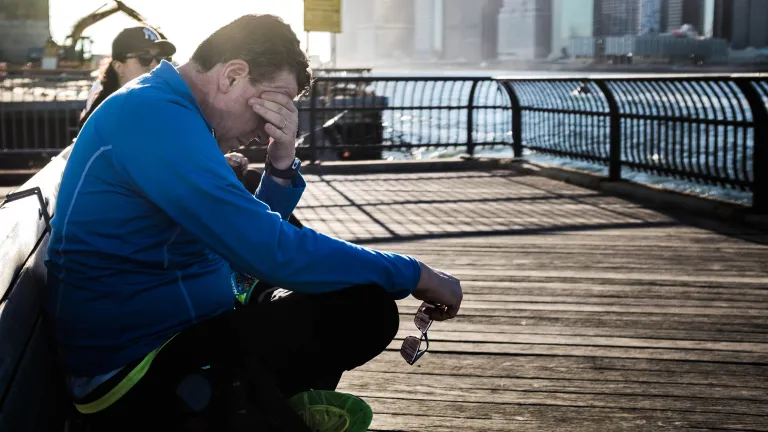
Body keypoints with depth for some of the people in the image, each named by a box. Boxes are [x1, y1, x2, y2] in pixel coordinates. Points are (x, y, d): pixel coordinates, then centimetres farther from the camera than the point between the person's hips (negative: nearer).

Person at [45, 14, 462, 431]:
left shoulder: (160, 110, 12)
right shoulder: (155, 115, -21)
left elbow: (253, 238, 14)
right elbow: (272, 252, -26)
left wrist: (282, 164, -4)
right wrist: (414, 274, -16)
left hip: (161, 328, 11)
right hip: (135, 370, -11)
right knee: (364, 308, -17)